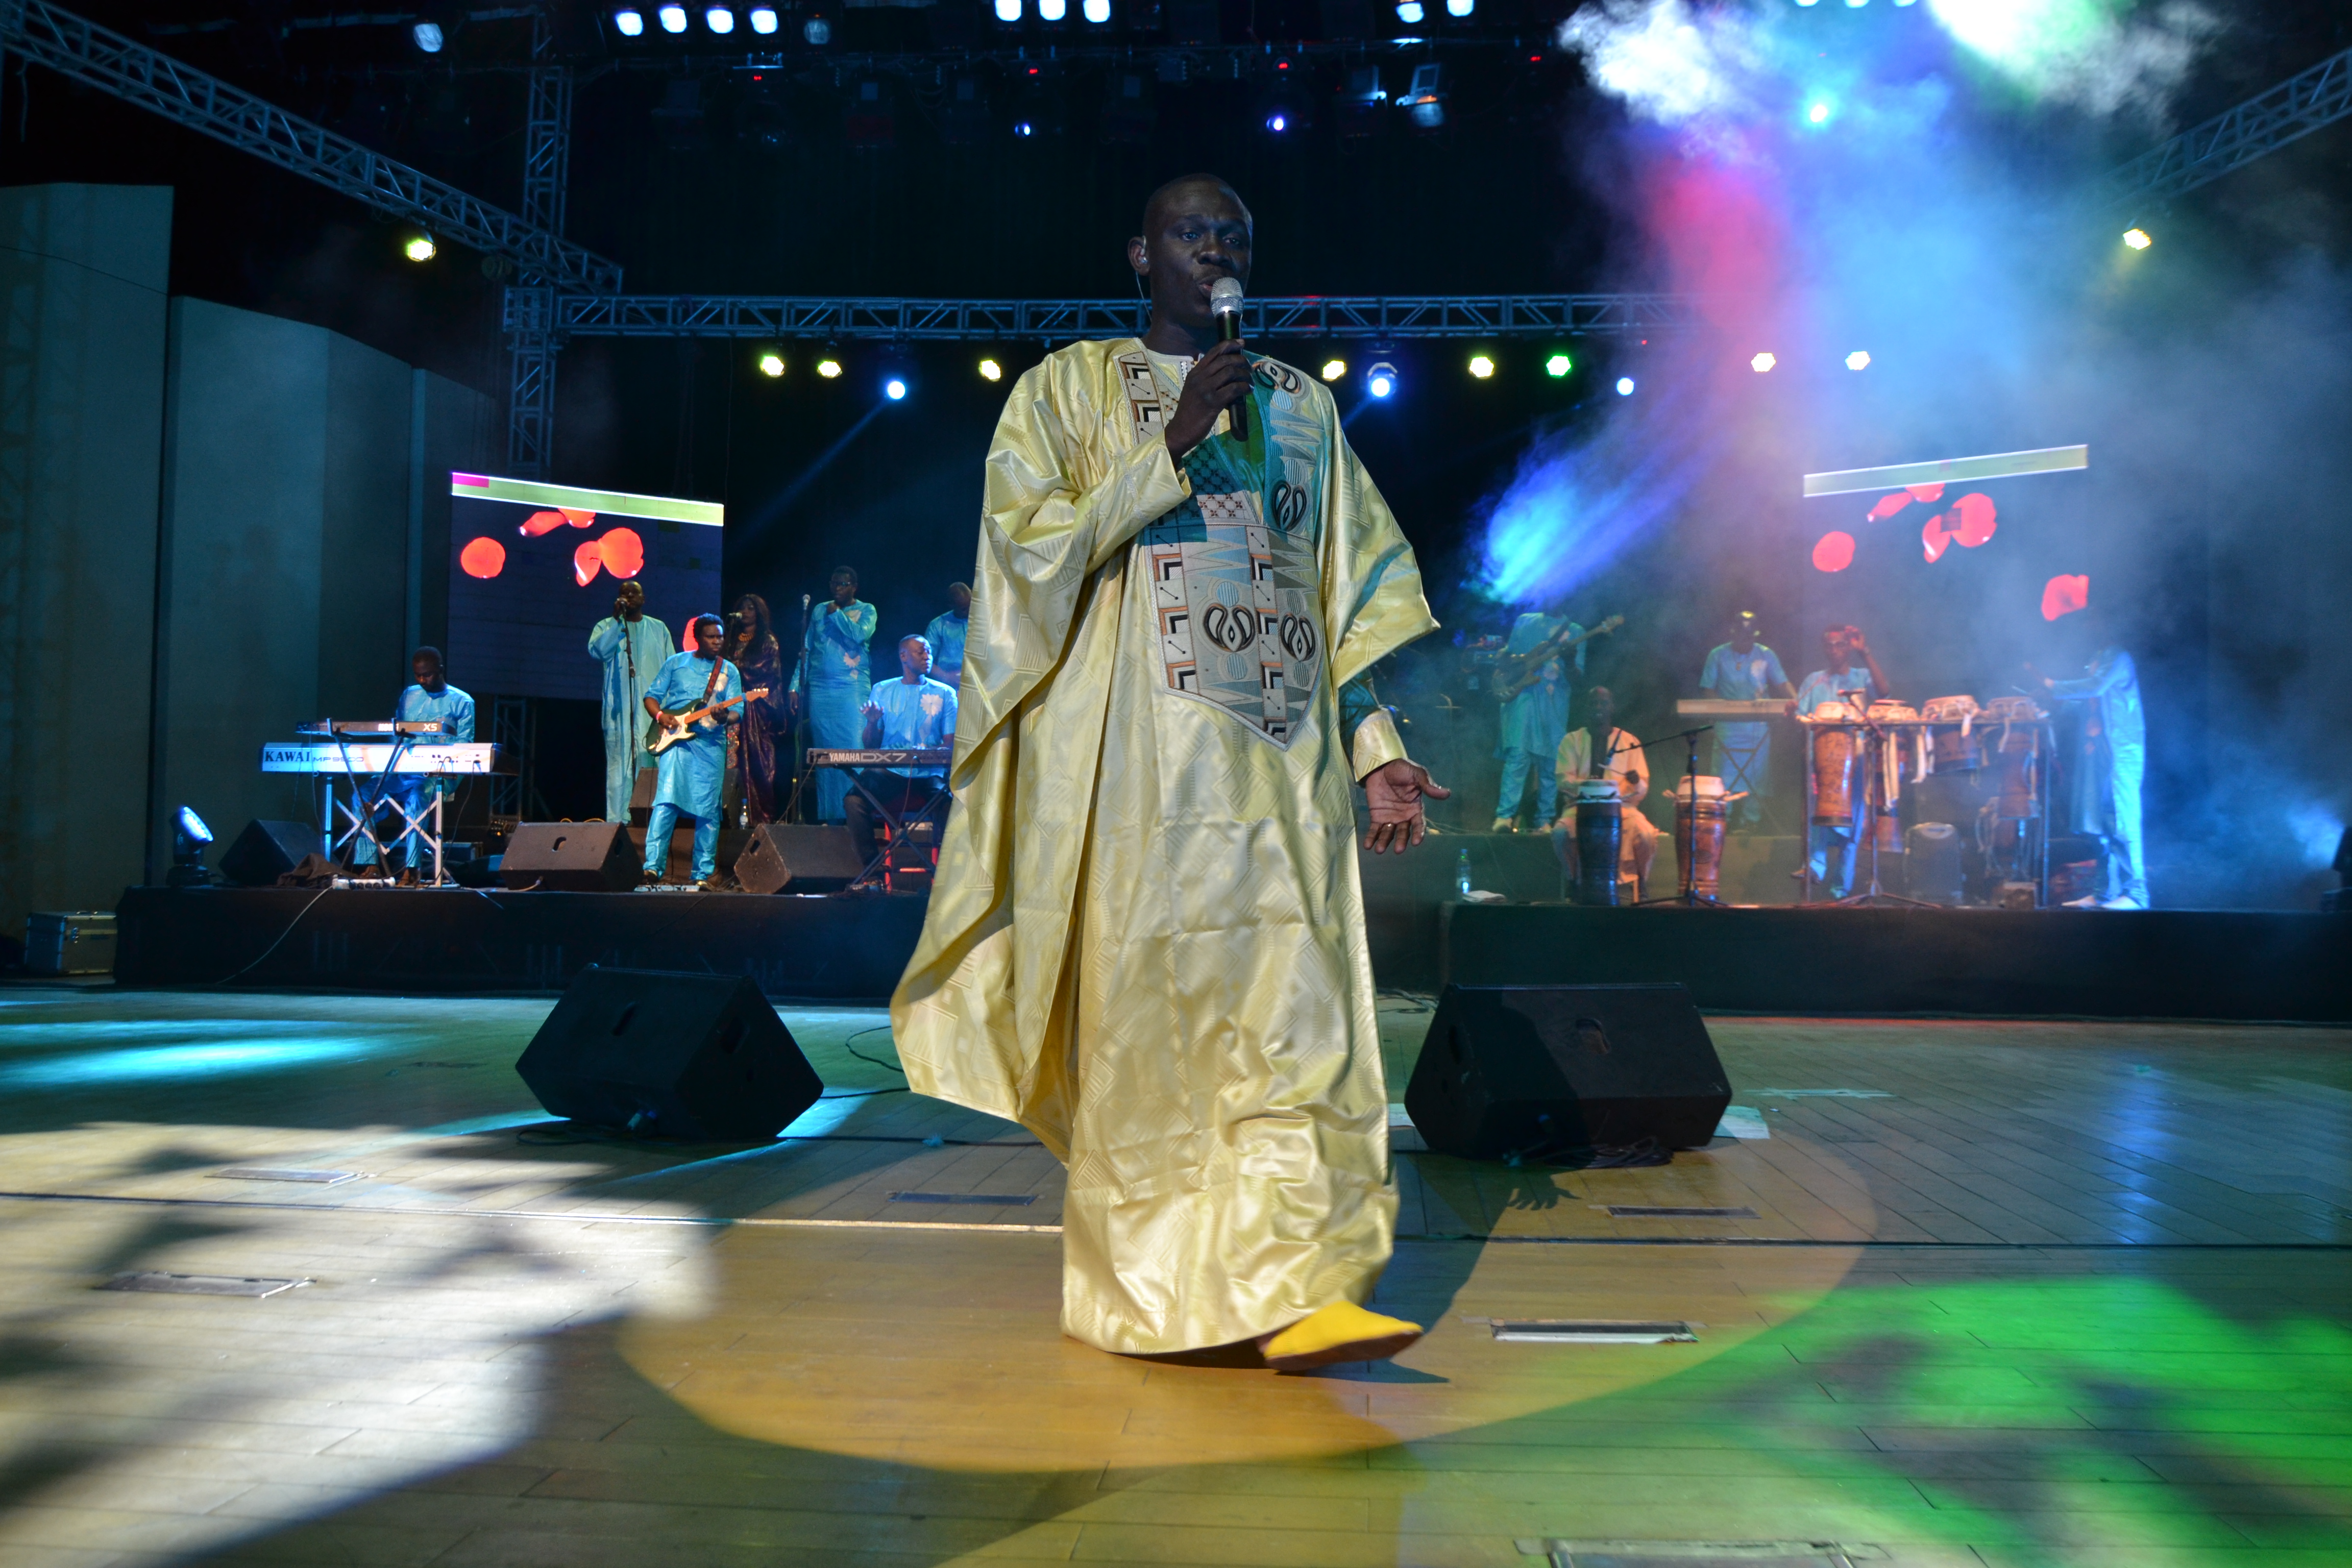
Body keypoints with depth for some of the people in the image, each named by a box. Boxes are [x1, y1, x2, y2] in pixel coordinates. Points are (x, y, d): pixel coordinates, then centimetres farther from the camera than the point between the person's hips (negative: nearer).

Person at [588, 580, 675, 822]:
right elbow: (597, 651, -10)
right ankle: (618, 820, -8)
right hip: (620, 709, -2)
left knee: (653, 763, -4)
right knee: (620, 762, -6)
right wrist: (617, 620, -10)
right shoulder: (607, 626, 10)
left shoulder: (659, 629, 17)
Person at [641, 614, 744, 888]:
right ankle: (653, 867, -17)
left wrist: (725, 717, -18)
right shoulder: (676, 662, 12)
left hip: (711, 744, 1)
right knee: (666, 802, -15)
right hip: (675, 740, -1)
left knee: (708, 811, 0)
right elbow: (651, 696, 12)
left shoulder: (729, 671, 13)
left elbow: (737, 710, 4)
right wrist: (660, 715, -8)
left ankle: (703, 875, 6)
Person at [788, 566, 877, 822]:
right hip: (820, 689, 4)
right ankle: (828, 815, 5)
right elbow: (806, 651, 15)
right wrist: (796, 687, 8)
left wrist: (836, 614, -3)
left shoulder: (866, 610, 7)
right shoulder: (820, 610, 16)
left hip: (853, 689, -3)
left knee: (853, 749, -10)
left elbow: (860, 635, -15)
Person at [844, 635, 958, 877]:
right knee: (854, 801, -26)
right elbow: (870, 745, 11)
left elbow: (951, 743, 5)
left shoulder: (945, 693, 11)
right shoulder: (882, 691, 13)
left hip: (929, 774, -1)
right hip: (889, 773, 1)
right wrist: (872, 722, -11)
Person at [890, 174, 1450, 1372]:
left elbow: (1353, 590, 16)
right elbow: (1028, 544, -4)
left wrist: (1378, 747, 7)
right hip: (1138, 754, -3)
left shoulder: (1301, 404, 18)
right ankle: (1143, 1291, 11)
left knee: (1296, 1004, -5)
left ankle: (1293, 1287, 0)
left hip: (1285, 755, 4)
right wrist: (1174, 445, -11)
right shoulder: (1072, 385, 8)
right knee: (1148, 1007, -3)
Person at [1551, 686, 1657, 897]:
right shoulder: (1572, 740, 9)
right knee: (1561, 832, -32)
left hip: (1621, 806, 0)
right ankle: (1575, 883, -8)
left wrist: (1636, 782, -20)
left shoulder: (1630, 742, 10)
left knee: (1645, 834, -29)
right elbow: (1564, 780, -2)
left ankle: (1640, 886, -4)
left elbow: (1642, 789, 5)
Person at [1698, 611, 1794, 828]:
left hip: (1759, 727, 1)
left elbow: (1782, 683, 3)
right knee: (1725, 778, -6)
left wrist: (1794, 699, -17)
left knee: (1757, 777, 0)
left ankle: (1752, 822, 4)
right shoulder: (1718, 655, 7)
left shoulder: (1766, 655, 10)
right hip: (1728, 726, -1)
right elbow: (1707, 689, 6)